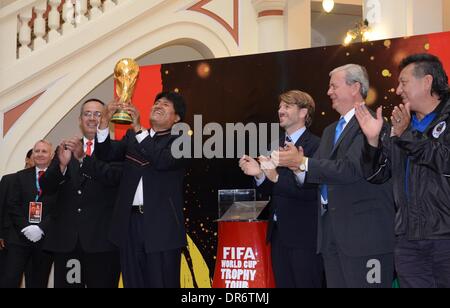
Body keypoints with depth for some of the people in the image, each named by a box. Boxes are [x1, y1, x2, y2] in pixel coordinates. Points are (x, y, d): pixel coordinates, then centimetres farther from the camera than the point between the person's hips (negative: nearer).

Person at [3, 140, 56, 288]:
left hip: (45, 238, -2)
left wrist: (41, 228, -15)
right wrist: (25, 227, -10)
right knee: (10, 281, -6)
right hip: (20, 237, 2)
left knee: (38, 283, 5)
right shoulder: (21, 176, 12)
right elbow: (13, 205, 5)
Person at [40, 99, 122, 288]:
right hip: (66, 239, 3)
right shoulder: (65, 150, 14)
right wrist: (62, 164, -14)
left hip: (101, 239, -3)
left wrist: (83, 157, -22)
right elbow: (47, 186, 5)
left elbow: (115, 178, -13)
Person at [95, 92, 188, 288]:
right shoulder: (132, 137, 16)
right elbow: (106, 154, 5)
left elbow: (163, 161, -18)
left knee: (162, 283, -2)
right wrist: (105, 121, -8)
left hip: (162, 225, -5)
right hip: (130, 221, 5)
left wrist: (138, 128, -19)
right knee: (133, 282, 9)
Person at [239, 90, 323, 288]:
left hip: (304, 235, -7)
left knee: (306, 284, 1)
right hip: (278, 233, 7)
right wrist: (259, 174, -7)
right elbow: (269, 191, 12)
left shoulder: (315, 146, -11)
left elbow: (311, 190, -21)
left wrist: (277, 177, -28)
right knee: (282, 284, 14)